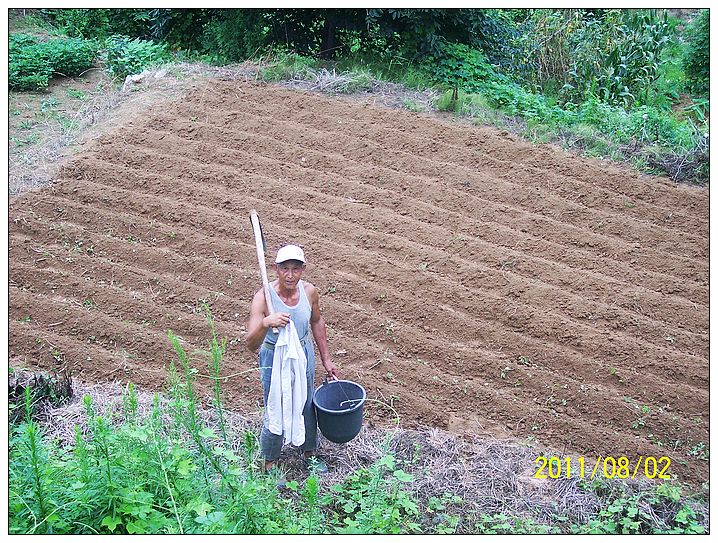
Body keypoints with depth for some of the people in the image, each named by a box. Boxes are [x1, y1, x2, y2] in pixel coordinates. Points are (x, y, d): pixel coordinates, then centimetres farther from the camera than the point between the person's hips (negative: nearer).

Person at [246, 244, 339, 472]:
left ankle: (310, 454, 48)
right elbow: (251, 344, -33)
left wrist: (326, 359, 10)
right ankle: (269, 464, 37)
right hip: (274, 360, -4)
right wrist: (265, 323, -54)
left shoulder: (310, 291, -15)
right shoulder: (263, 297, -28)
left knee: (307, 408, 21)